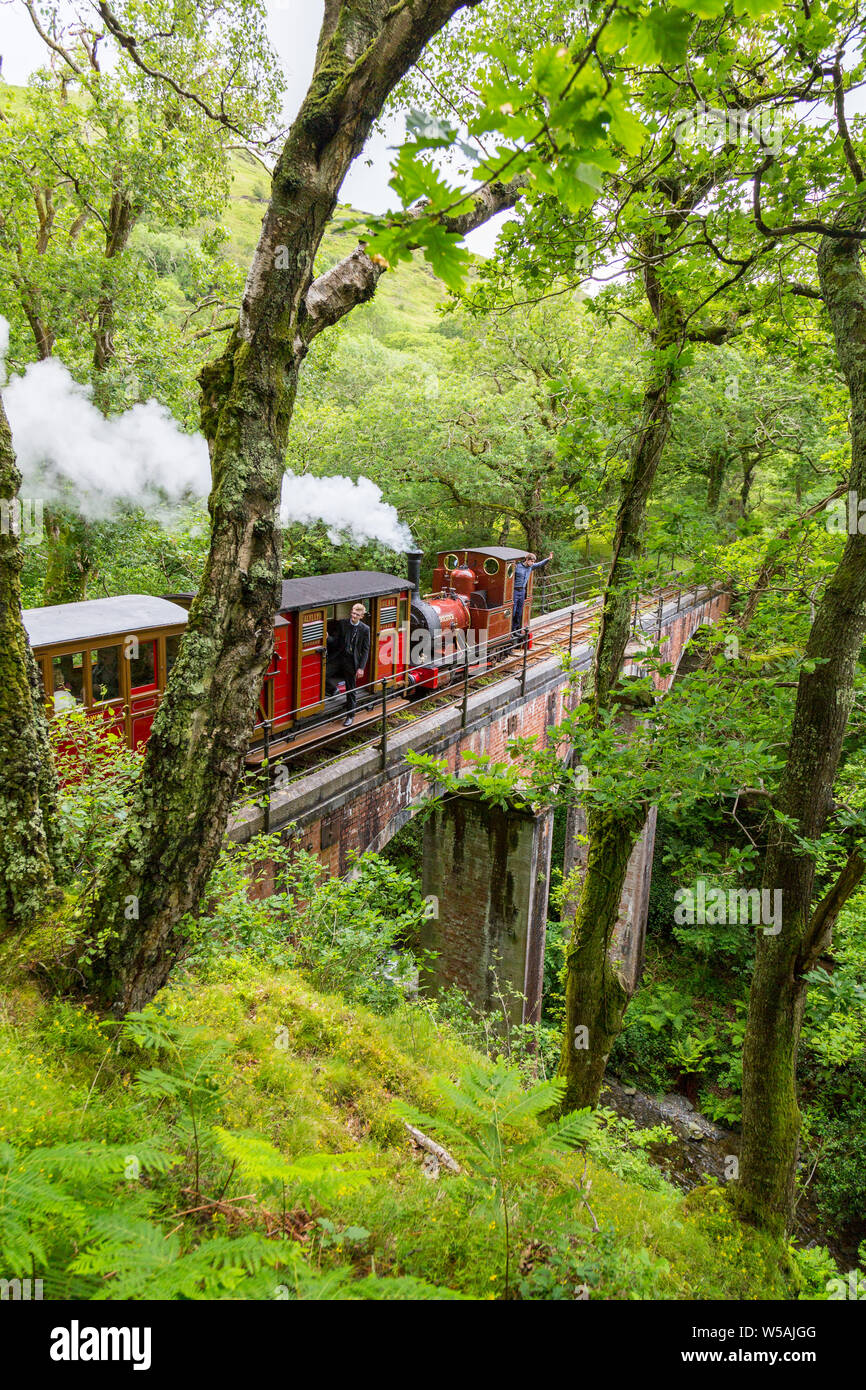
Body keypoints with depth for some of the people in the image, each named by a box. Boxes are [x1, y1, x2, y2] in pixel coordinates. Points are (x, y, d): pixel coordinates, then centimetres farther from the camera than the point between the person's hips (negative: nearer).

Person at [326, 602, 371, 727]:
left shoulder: (365, 629, -4)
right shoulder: (342, 623, -1)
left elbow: (365, 650, -2)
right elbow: (335, 641, -1)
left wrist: (361, 668, -7)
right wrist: (328, 637, -24)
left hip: (352, 661, -1)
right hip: (338, 657, 1)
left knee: (351, 690, 8)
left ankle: (350, 716, 23)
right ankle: (333, 690, 14)